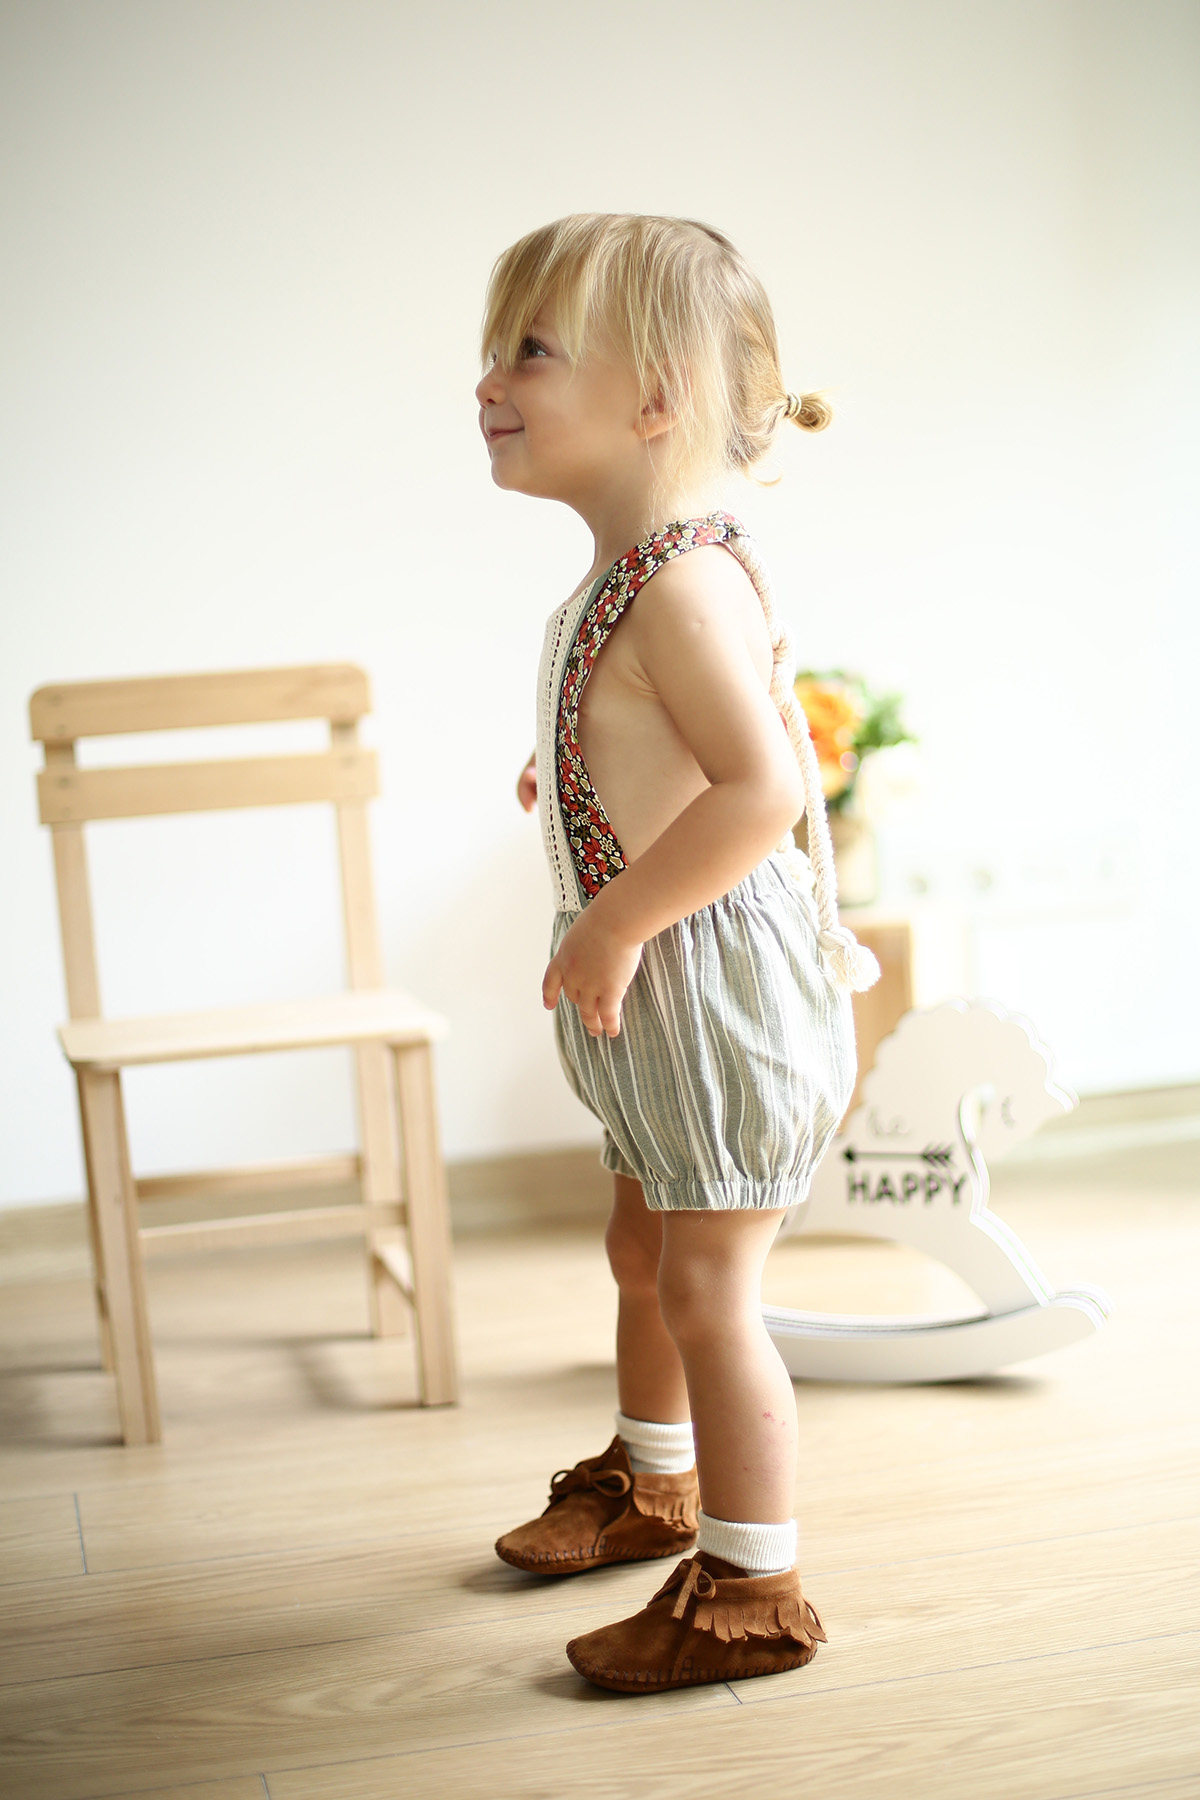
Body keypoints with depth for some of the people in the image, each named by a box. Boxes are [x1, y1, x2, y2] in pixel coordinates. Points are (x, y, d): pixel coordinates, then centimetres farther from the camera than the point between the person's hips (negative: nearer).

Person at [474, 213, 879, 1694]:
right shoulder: (643, 575, 9)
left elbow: (763, 790, -32)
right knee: (643, 1251, 25)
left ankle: (751, 1589, 12)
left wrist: (615, 926, -26)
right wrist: (588, 781, 22)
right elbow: (766, 754, 20)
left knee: (706, 1288, -2)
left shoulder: (682, 582, -23)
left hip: (716, 978, -11)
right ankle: (653, 1485, 46)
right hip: (660, 989, 11)